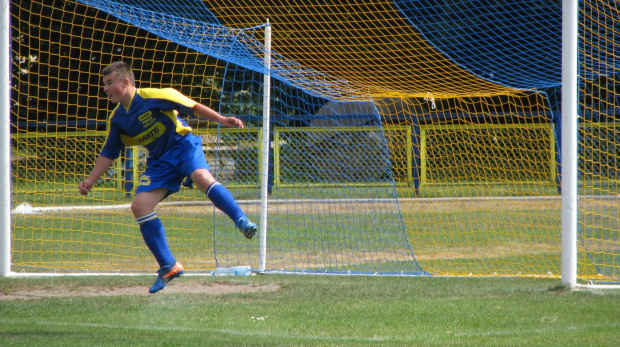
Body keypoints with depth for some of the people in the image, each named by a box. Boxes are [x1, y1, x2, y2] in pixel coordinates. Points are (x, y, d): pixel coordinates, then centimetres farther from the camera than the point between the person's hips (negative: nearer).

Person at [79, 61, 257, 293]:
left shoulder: (154, 97, -15)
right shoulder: (117, 118, 4)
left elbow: (193, 107, -12)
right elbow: (108, 154, 14)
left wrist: (221, 120, -20)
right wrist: (90, 180, 7)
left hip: (184, 146, -6)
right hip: (160, 160, 6)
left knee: (202, 178, -38)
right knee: (140, 205, -11)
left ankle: (242, 222, -38)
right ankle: (168, 267, -5)